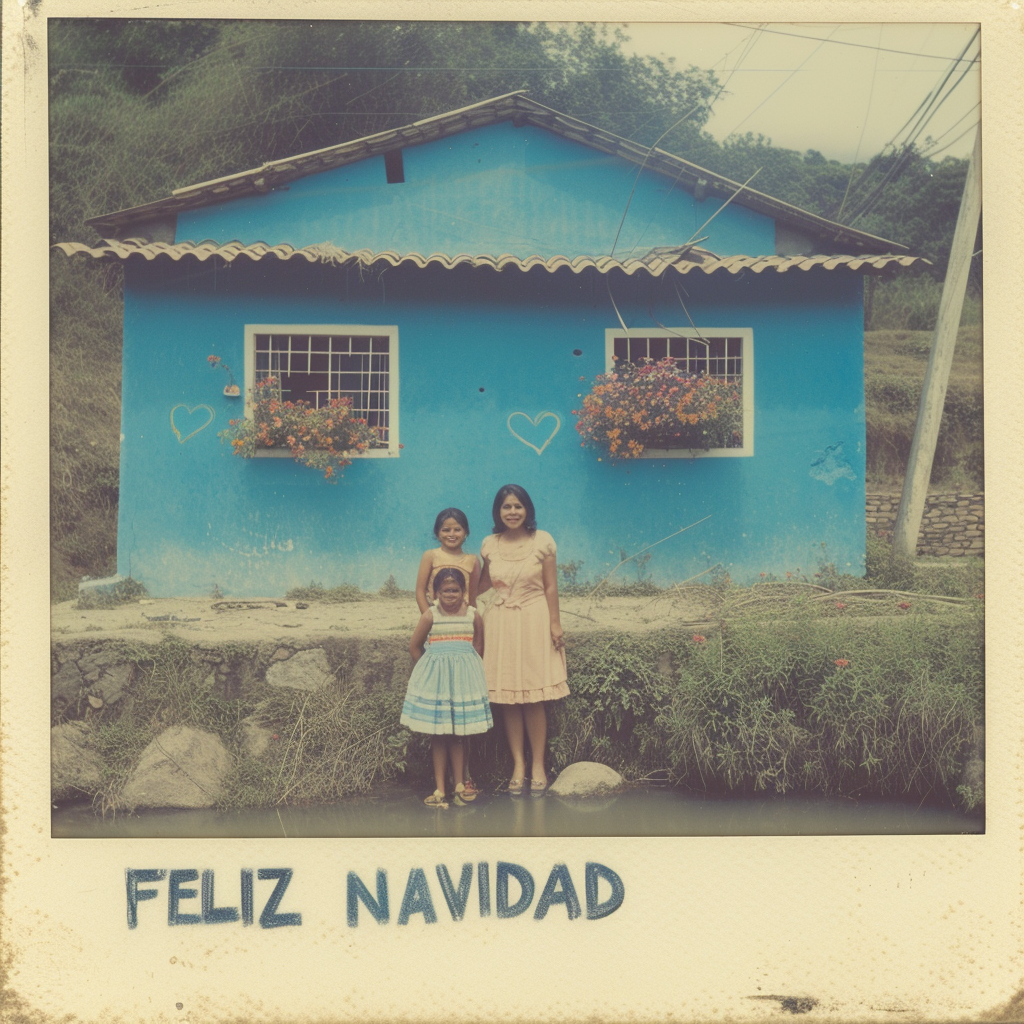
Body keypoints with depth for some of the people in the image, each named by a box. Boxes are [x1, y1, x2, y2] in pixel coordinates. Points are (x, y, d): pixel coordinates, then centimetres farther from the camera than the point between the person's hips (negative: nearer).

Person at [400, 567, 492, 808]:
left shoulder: (473, 615, 0)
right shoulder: (430, 615, -5)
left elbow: (478, 647, 10)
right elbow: (414, 646, 3)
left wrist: (466, 668, 5)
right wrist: (430, 669, 7)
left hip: (463, 678, 1)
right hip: (435, 679, -1)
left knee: (457, 735, 6)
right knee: (438, 736, 2)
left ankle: (459, 784, 15)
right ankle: (440, 788, 8)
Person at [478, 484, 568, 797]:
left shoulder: (542, 541, -4)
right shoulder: (489, 545, 3)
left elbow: (550, 586, -2)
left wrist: (555, 624, -5)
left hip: (534, 622, -3)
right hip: (500, 624, 3)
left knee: (534, 699, -1)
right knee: (507, 699, 4)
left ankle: (538, 766, 9)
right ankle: (518, 765, 13)